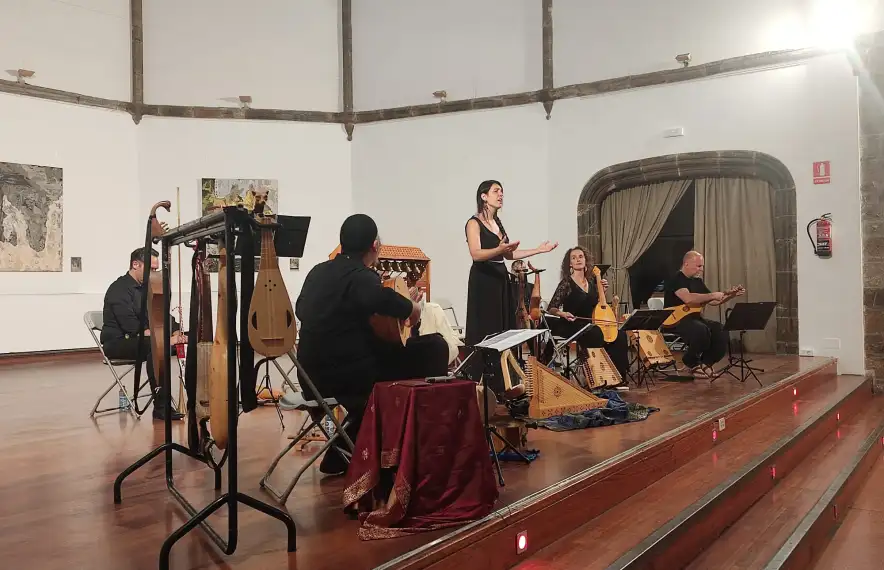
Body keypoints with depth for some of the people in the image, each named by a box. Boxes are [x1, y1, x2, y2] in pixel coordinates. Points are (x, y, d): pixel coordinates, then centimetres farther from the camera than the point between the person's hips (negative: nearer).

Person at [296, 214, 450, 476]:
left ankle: (338, 459, 33)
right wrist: (412, 306, -15)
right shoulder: (361, 277, -14)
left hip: (313, 377, 9)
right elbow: (385, 300, -35)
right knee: (433, 348, -3)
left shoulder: (317, 271, 11)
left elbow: (300, 309, 29)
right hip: (345, 375, -8)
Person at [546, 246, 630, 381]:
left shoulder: (591, 281, 10)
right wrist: (563, 314, -29)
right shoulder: (566, 283, -8)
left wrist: (602, 290, 6)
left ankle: (618, 375, -8)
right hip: (572, 326, -6)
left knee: (619, 335, -15)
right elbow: (551, 309, -9)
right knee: (598, 336, -34)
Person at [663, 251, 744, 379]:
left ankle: (705, 363, 4)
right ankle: (692, 363, -8)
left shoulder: (697, 281, 15)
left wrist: (731, 295, 3)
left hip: (694, 318, 9)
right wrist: (713, 295, -23)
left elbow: (713, 302, 18)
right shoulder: (676, 280, -13)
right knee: (701, 330, -34)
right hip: (675, 321, -9)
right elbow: (688, 298, -31)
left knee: (721, 330, -10)